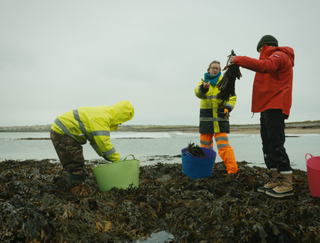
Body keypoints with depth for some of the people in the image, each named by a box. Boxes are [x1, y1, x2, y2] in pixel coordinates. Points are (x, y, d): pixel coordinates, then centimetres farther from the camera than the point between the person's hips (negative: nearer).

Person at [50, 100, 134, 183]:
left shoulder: (104, 114, 8)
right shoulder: (101, 118, -24)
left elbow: (97, 139, 14)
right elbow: (104, 142, -28)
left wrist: (104, 155, 6)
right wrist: (117, 159, -19)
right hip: (61, 133, -11)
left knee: (78, 164, 16)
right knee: (75, 167, -10)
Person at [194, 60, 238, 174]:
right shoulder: (203, 82, 8)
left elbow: (232, 97, 3)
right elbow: (198, 93, -13)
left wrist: (227, 108, -16)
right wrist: (203, 88, -37)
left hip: (221, 118, -2)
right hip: (206, 118, 2)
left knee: (223, 145, -13)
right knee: (205, 146, 10)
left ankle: (232, 170, -9)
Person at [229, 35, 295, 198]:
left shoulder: (279, 55, -3)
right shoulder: (274, 58, 29)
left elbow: (264, 66, -24)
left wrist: (239, 60, -17)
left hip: (275, 108, -10)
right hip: (267, 108, 10)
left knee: (276, 145, -13)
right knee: (268, 146, 8)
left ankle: (287, 185, -9)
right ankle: (275, 180, 12)